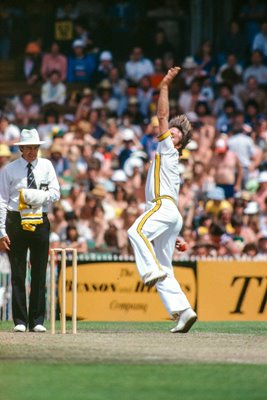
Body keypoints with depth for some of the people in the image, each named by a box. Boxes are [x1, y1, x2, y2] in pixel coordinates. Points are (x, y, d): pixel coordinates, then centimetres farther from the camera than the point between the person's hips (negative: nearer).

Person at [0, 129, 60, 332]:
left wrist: (40, 196, -17)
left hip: (40, 222, 2)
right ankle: (20, 321, 4)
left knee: (40, 273, 3)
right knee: (18, 273, 0)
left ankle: (37, 321, 8)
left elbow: (55, 192, 4)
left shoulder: (46, 166, 8)